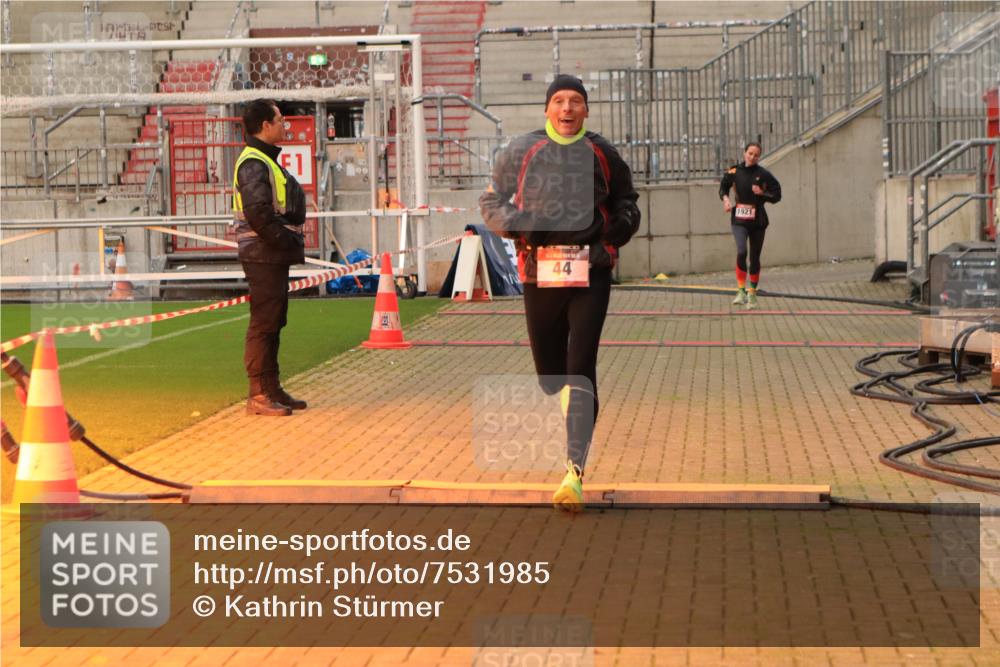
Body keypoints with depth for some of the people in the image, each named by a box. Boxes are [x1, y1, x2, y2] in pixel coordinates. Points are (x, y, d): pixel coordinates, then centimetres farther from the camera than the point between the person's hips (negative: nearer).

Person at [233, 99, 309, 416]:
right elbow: (259, 213, -24)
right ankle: (258, 395, -4)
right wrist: (287, 241, -17)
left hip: (275, 256, 11)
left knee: (272, 323, 14)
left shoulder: (266, 161, 19)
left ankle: (271, 389, 21)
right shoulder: (253, 163, -15)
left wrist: (292, 242, 10)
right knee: (263, 324, -7)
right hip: (263, 256, -11)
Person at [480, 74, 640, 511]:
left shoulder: (603, 155, 8)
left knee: (581, 370, -11)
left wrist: (619, 225, -1)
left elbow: (626, 201, 21)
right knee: (548, 371, 9)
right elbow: (491, 203, 9)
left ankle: (575, 472, -14)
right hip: (539, 273, 1)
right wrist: (521, 225, -12)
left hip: (591, 273, -1)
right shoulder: (521, 152, 5)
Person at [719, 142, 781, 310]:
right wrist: (725, 198, -6)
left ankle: (752, 294, 24)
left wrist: (762, 193, -15)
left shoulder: (763, 174, -3)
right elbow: (723, 187, 14)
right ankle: (741, 291, -14)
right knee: (741, 252, -22)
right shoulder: (734, 171, -1)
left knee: (755, 257, 10)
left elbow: (777, 195, 2)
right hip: (739, 220, -1)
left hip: (757, 220, 1)